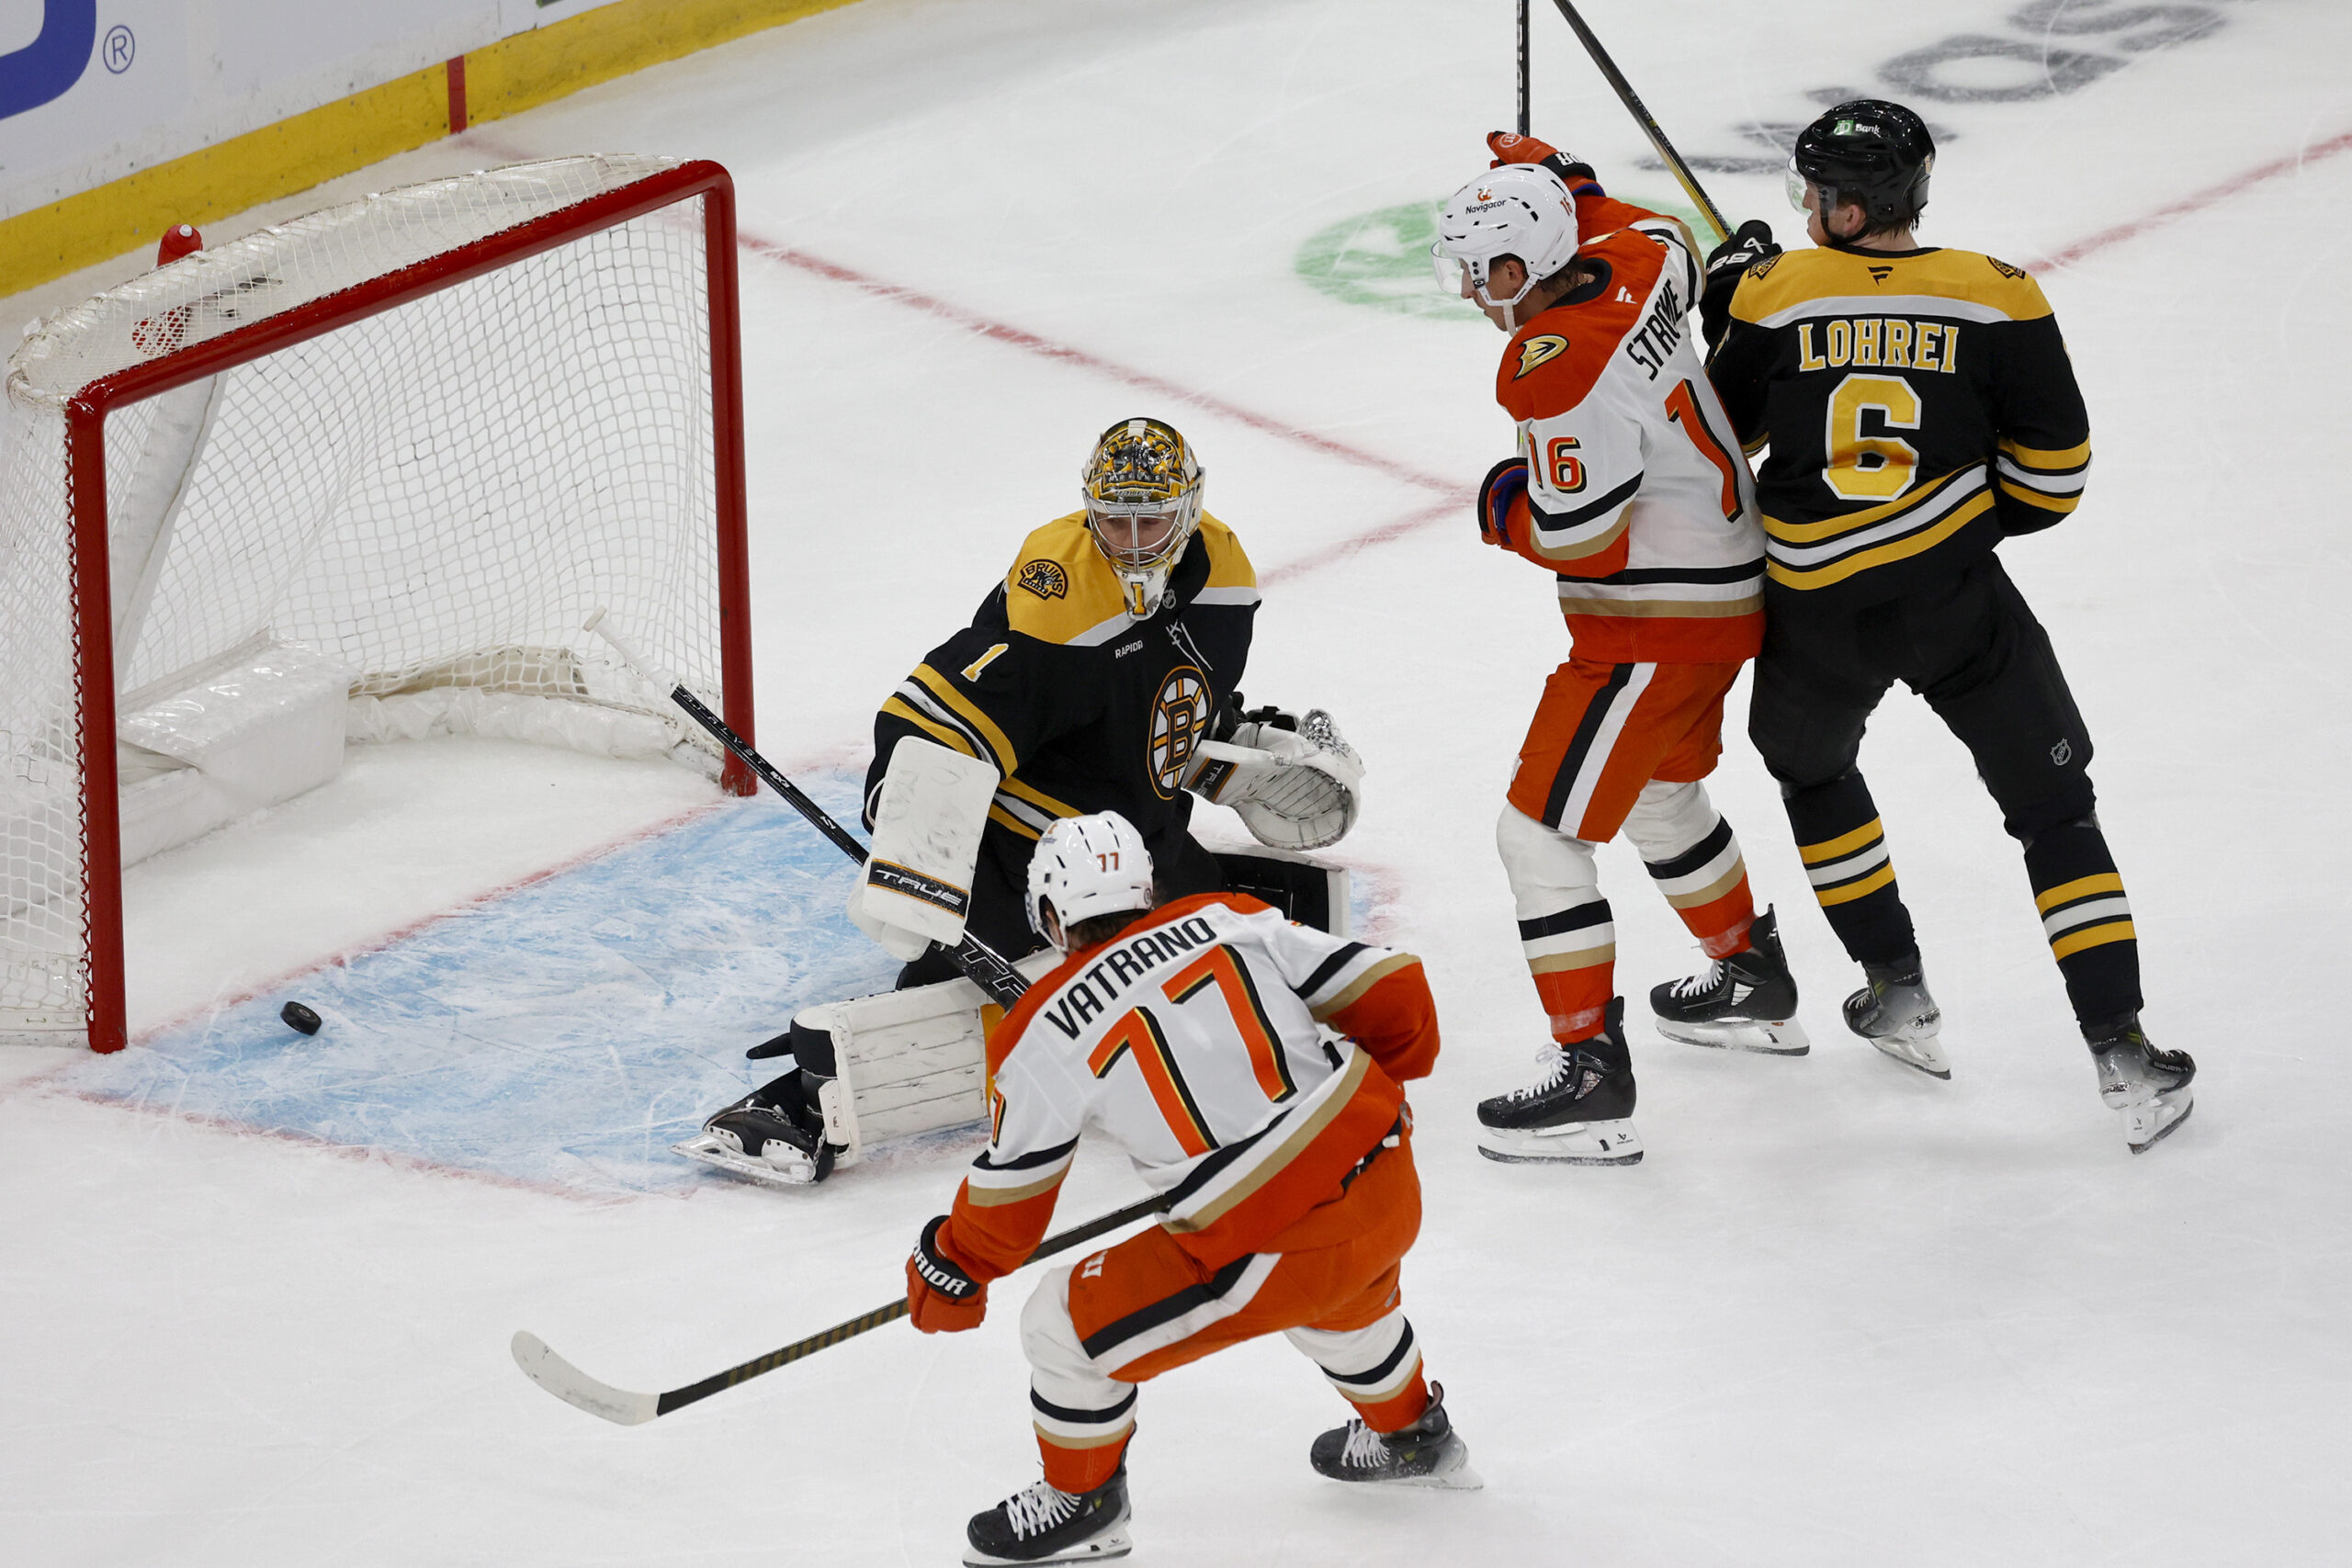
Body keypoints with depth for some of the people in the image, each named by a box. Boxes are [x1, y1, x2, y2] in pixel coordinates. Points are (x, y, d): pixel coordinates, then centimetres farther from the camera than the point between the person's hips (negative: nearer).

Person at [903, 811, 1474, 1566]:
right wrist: (1380, 1093, 28)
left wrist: (950, 1276, 26)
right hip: (1393, 1192, 6)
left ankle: (1081, 1503, 31)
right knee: (1339, 1297, 40)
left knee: (1066, 1327, 12)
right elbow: (1391, 992, 7)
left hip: (1270, 1249, -6)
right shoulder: (1229, 918, 5)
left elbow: (1008, 1198, 6)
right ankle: (1411, 1436, 61)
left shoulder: (1044, 1035, -5)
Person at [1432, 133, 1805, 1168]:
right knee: (1659, 791, 32)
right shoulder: (1631, 261, -2)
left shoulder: (1559, 366, -27)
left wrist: (1503, 509, -6)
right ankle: (1751, 984, 49)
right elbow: (1671, 247, 26)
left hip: (1655, 631, -10)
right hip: (1725, 588, 10)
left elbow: (1578, 537, -25)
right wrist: (1555, 182, 30)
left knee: (1541, 832, -7)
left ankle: (1588, 1067, -9)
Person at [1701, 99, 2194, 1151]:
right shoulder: (1996, 300, -6)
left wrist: (1722, 304, 20)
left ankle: (1897, 989, 32)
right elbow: (2053, 476, -2)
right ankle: (2119, 1051, -1)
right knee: (2053, 810, 8)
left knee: (1811, 768, 31)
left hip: (1818, 610, 1)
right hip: (1957, 597, -1)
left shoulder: (1774, 293, -6)